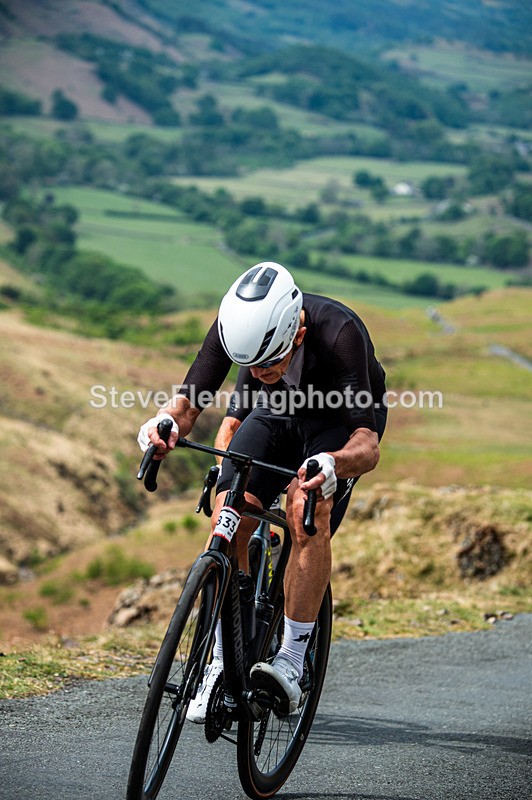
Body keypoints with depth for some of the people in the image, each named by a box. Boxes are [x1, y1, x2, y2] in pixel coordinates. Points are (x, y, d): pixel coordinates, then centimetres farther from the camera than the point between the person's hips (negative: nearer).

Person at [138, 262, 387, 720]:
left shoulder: (339, 333, -40)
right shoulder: (234, 326, -29)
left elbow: (368, 446, -43)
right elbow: (189, 402, -22)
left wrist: (332, 465, -64)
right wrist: (166, 425, -45)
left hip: (342, 418, -3)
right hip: (275, 412, 3)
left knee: (307, 511, -30)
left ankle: (291, 663, -21)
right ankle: (222, 664, -2)